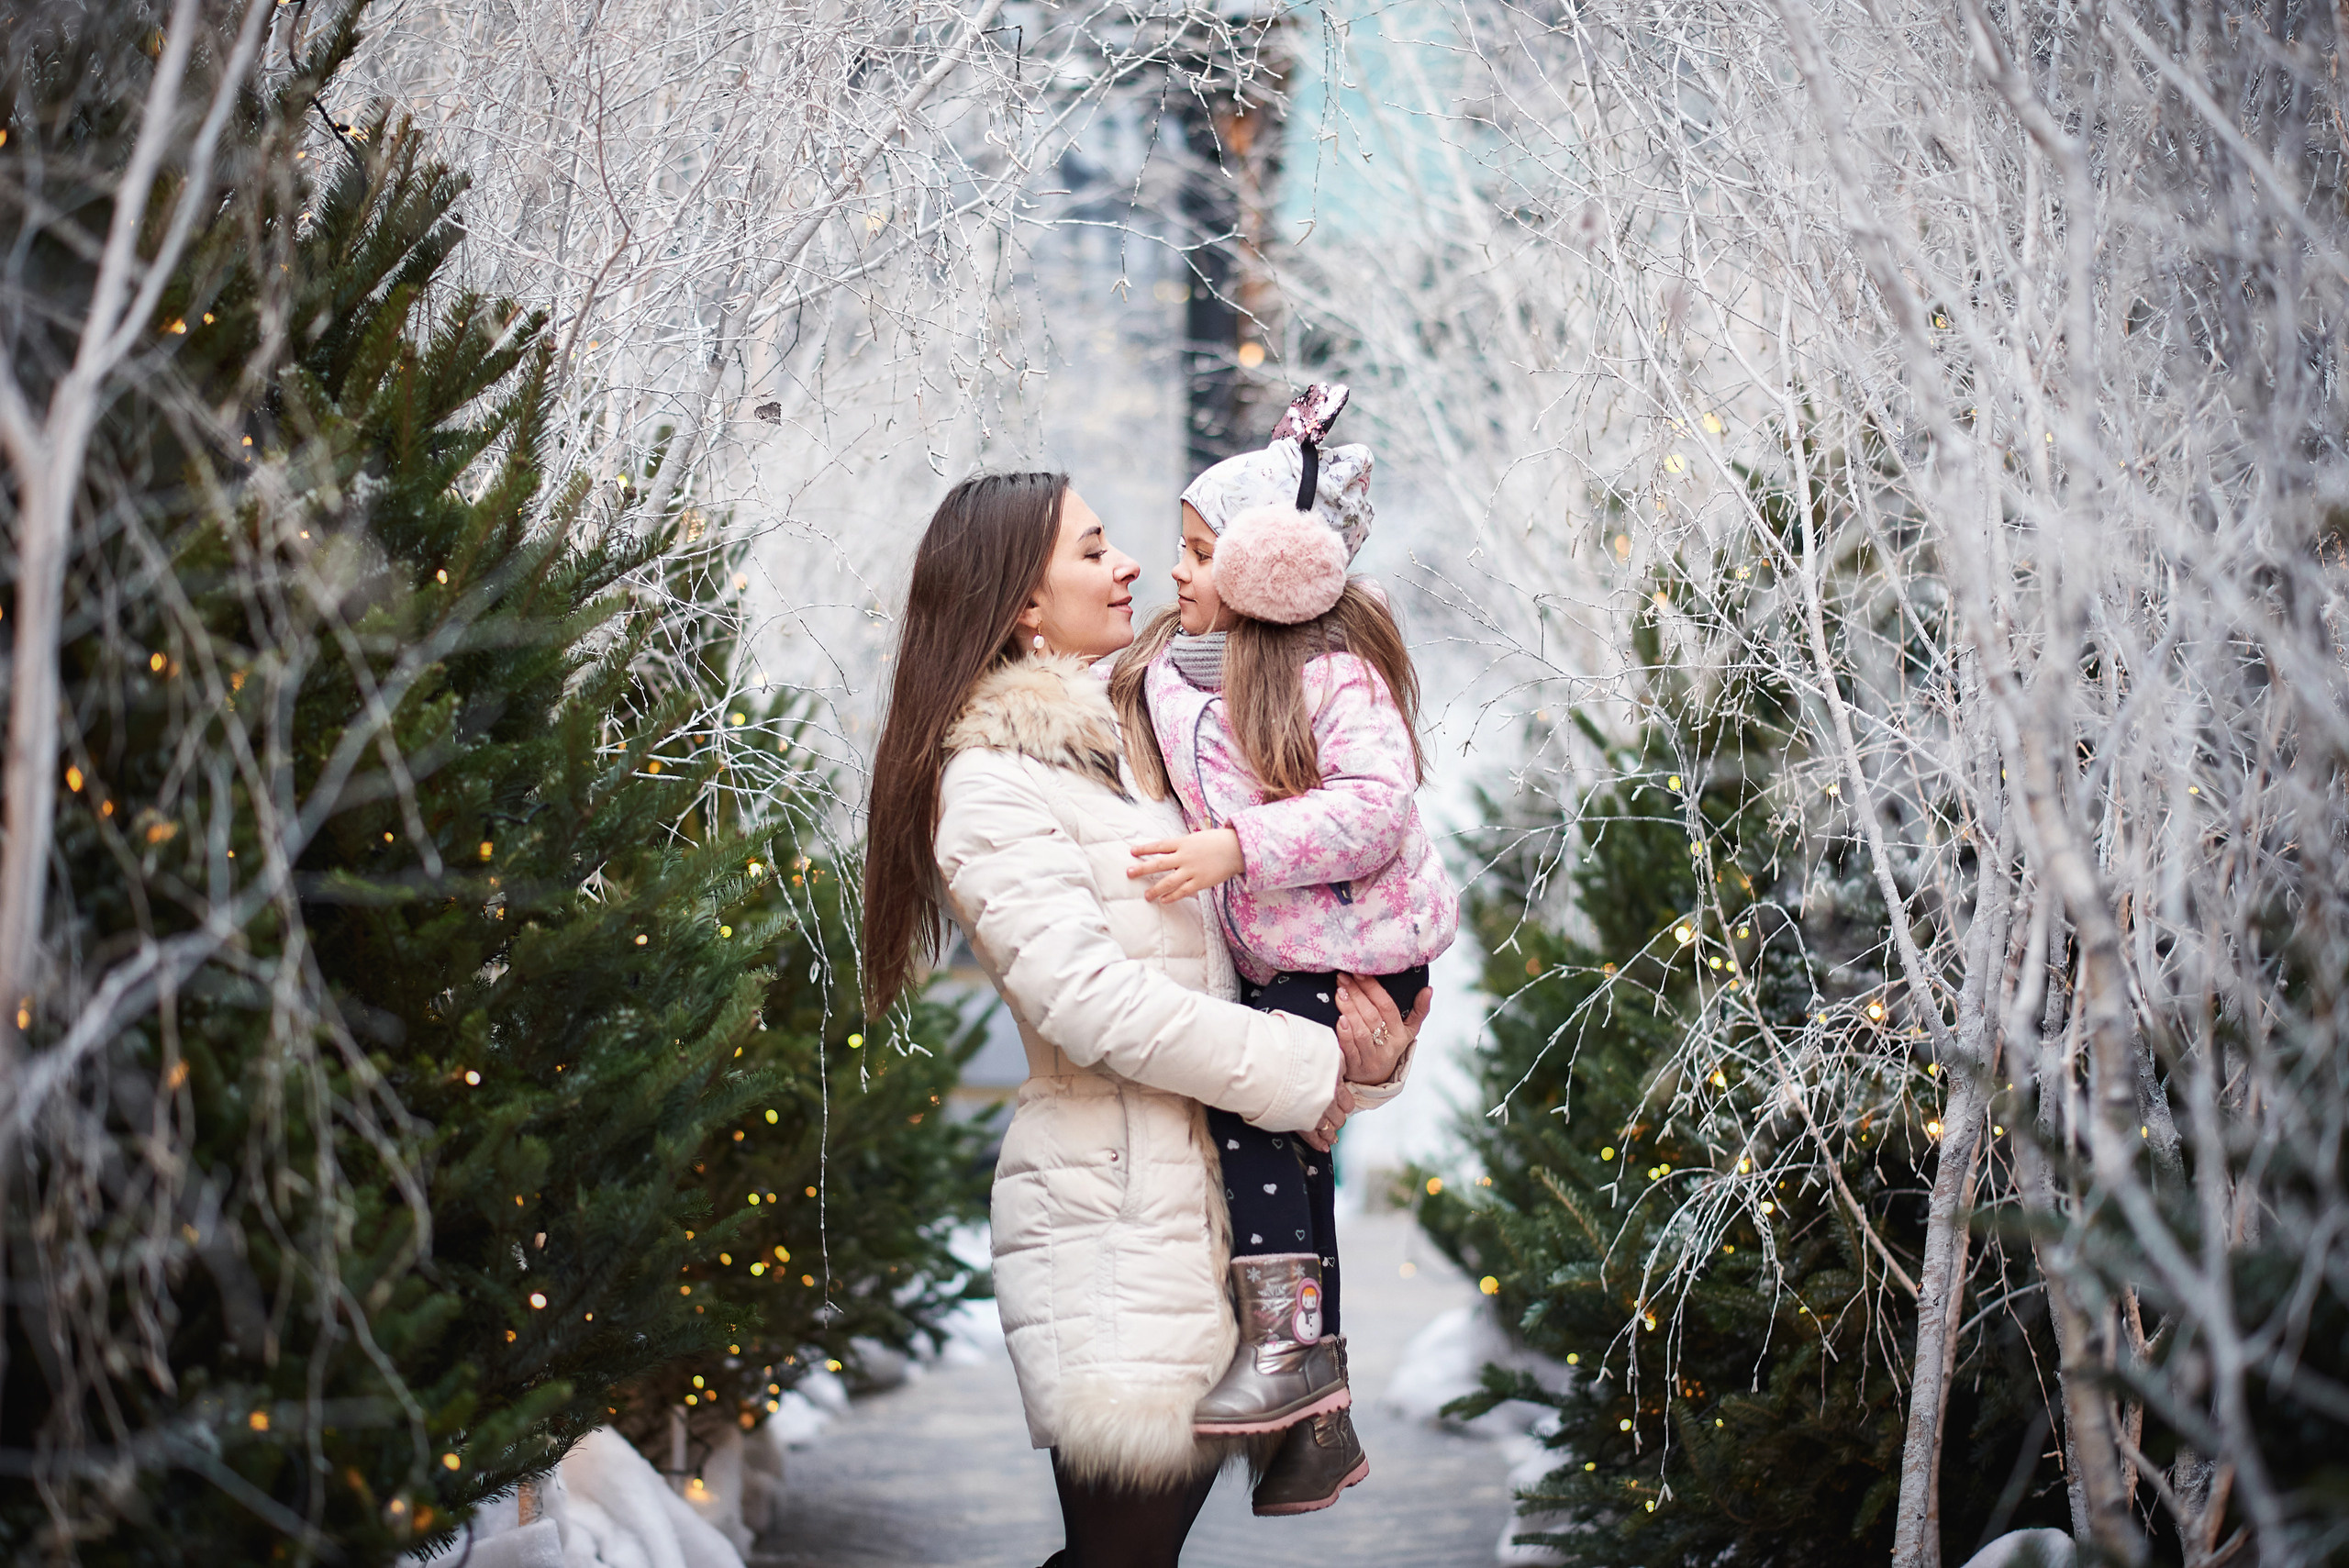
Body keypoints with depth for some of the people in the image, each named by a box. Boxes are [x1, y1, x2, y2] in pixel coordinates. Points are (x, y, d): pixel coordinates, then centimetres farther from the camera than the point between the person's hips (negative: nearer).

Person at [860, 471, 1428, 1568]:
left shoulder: (1116, 743, 19)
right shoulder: (995, 784, -10)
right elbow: (1089, 1000, -19)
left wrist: (1355, 1054, 0)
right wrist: (1302, 1070, -13)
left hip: (1198, 1188, 9)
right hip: (1115, 1201, -9)